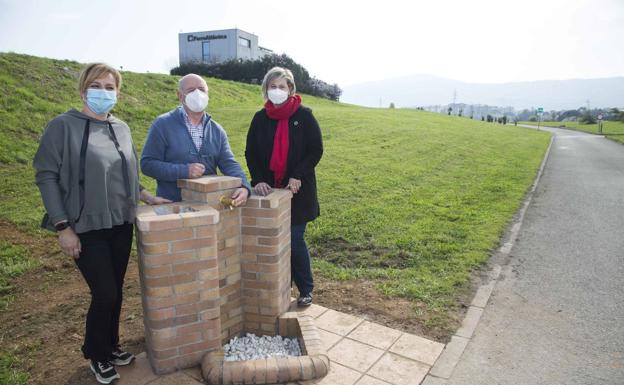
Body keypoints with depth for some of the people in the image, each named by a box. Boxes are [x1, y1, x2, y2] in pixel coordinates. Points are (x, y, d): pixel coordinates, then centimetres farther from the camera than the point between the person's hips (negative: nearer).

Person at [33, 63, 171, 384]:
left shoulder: (121, 128, 8)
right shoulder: (64, 125, -8)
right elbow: (46, 176, -9)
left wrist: (145, 196, 2)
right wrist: (63, 227, -13)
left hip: (121, 226, 5)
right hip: (86, 228, -5)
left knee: (115, 291, 14)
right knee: (105, 293, -1)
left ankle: (111, 347, 35)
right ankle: (97, 355, 25)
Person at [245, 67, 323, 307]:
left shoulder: (303, 115, -2)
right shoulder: (260, 118, 7)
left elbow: (316, 150, -3)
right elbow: (251, 153, 6)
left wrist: (297, 176, -13)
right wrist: (258, 180, -9)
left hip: (297, 190, -3)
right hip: (269, 189, 3)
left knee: (295, 241, -2)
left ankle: (306, 290, 19)